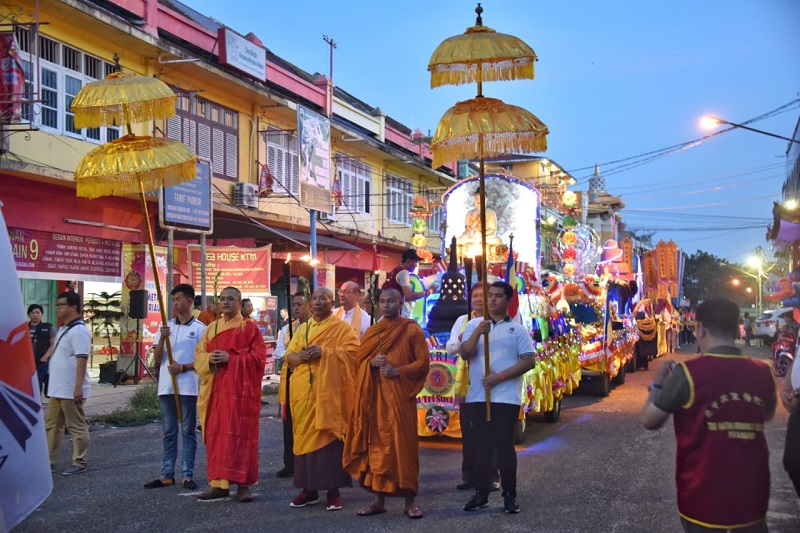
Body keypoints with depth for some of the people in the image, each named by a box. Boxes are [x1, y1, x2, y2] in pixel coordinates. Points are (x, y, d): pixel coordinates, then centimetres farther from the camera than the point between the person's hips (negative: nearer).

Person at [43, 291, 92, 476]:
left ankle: (79, 463, 6)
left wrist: (78, 387, -27)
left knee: (77, 427, -1)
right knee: (52, 426, 14)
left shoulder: (79, 331, -16)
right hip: (57, 389, 10)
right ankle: (49, 461, 21)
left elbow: (81, 360, -22)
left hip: (70, 391, -10)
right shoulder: (63, 329, 15)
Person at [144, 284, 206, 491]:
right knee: (169, 432, 8)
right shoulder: (165, 327, 13)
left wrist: (182, 367, -14)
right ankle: (167, 475, 12)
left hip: (188, 386, -4)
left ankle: (187, 475, 5)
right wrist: (162, 338, -9)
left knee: (188, 431, 2)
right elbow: (157, 359, 6)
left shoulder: (199, 328, 1)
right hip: (166, 386, 4)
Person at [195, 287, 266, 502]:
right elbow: (198, 354, 14)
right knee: (216, 434, 4)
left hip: (240, 388, -5)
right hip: (216, 389, 5)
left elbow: (258, 357, -6)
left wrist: (231, 359, -15)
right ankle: (218, 483, 9)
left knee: (240, 433, -6)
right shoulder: (212, 328, 16)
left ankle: (243, 485, -2)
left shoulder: (249, 327, 1)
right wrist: (209, 359, -9)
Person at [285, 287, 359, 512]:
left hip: (329, 390, -5)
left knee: (329, 436, -6)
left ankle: (334, 490, 0)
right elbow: (289, 355, 13)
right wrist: (300, 356, -10)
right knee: (305, 436, 5)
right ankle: (309, 489, 13)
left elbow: (352, 350, -10)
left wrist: (325, 352, -19)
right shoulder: (302, 328, 17)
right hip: (304, 389, 5)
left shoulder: (342, 327, 3)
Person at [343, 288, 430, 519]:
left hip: (400, 395, -4)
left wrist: (398, 371, -17)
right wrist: (372, 363, -8)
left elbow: (423, 361, -4)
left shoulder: (412, 330, 1)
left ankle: (409, 500, 2)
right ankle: (379, 499, 10)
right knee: (377, 444, 4)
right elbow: (359, 360, 13)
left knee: (403, 444, -4)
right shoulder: (371, 331, 14)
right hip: (374, 395, 4)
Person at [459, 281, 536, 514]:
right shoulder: (474, 324, 9)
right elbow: (465, 354, -3)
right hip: (478, 396, 2)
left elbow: (529, 361, -4)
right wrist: (478, 333, -20)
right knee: (482, 444, 7)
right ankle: (481, 493, 14)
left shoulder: (517, 329, 4)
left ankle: (509, 495, 8)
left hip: (506, 397, -2)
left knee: (504, 444, -1)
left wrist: (499, 377, -12)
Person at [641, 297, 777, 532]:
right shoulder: (762, 373, -3)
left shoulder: (688, 373, -15)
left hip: (705, 501, -3)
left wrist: (657, 384, 10)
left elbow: (649, 420, -5)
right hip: (752, 497, 3)